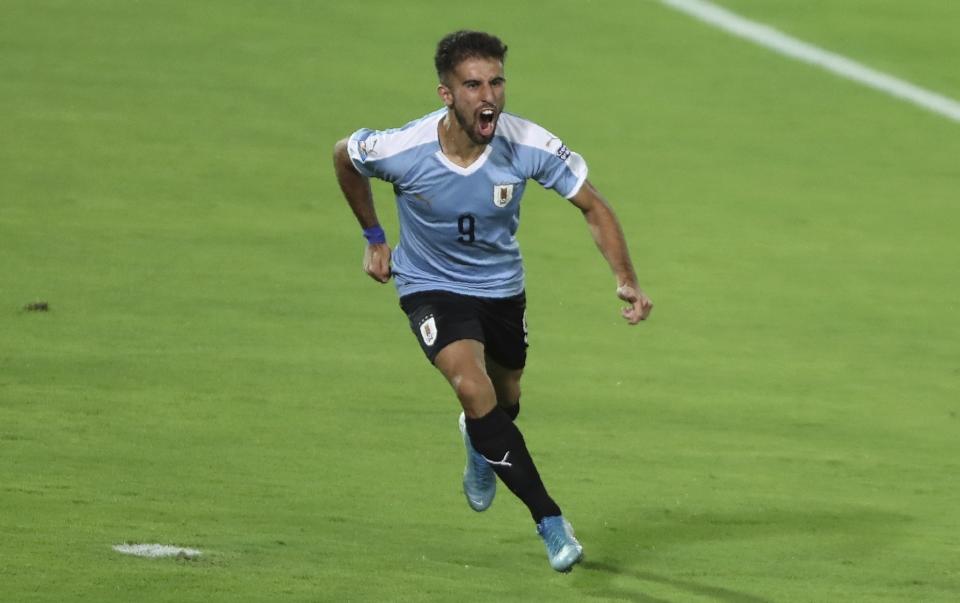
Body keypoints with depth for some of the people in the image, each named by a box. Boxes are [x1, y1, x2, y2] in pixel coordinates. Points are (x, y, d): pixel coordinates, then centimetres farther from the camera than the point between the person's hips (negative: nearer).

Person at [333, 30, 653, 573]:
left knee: (505, 399, 20)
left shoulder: (529, 146, -26)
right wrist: (375, 238, 5)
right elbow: (344, 157, -4)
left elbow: (593, 206, -13)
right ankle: (550, 522, -20)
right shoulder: (401, 150, -29)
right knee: (473, 387, -26)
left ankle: (481, 448, 61)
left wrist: (627, 281, -24)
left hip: (501, 285, 3)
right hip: (432, 286, -3)